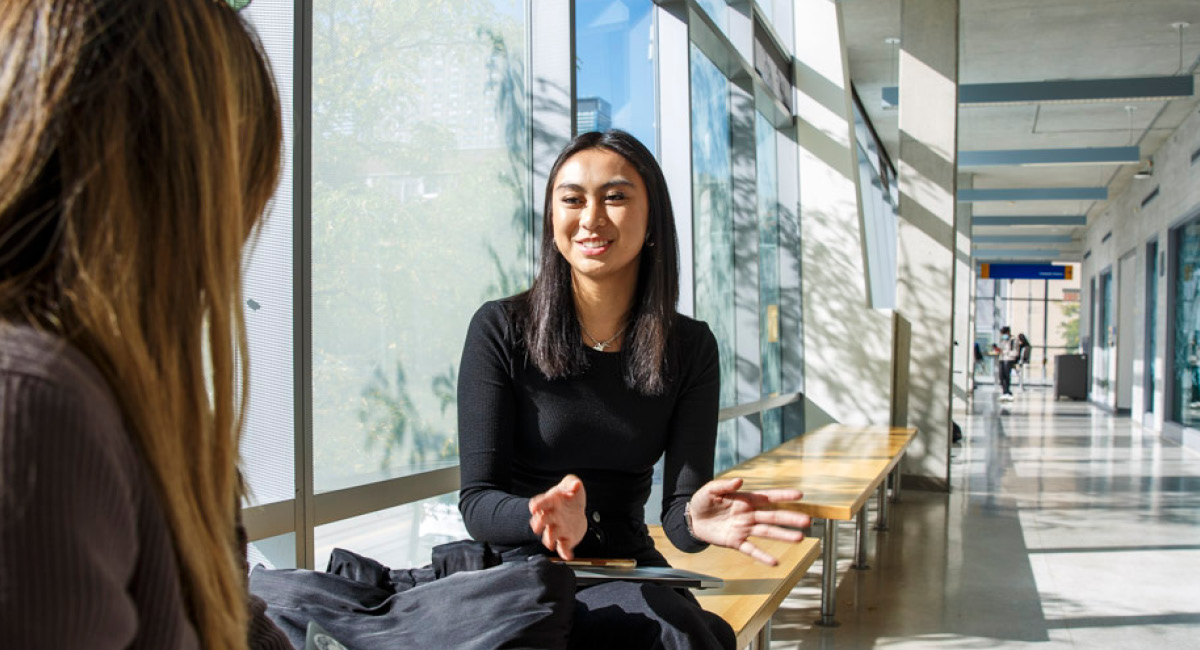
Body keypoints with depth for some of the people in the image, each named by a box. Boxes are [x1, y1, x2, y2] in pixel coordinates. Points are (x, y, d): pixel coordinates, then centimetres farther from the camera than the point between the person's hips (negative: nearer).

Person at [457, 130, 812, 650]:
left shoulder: (690, 347, 1)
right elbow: (477, 500, -10)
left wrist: (695, 519, -31)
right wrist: (548, 516, -34)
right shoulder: (501, 329, -8)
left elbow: (677, 507, -5)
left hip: (629, 570, 4)